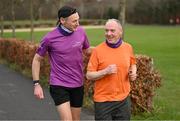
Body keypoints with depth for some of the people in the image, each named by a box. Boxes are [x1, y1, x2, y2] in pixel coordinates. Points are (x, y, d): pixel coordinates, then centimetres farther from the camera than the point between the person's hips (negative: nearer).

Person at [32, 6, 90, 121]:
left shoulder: (81, 32, -3)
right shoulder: (50, 38, -13)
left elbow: (87, 51, 15)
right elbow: (37, 59, -1)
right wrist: (36, 84, -5)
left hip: (78, 85, 4)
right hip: (59, 85, -4)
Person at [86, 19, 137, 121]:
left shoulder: (128, 47, 3)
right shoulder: (98, 50, -8)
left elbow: (133, 64, 21)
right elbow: (89, 75, -7)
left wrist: (133, 72, 0)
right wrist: (105, 71, -22)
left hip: (123, 99, 3)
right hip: (103, 100, -3)